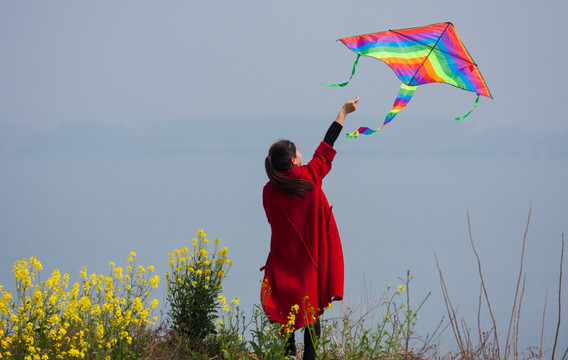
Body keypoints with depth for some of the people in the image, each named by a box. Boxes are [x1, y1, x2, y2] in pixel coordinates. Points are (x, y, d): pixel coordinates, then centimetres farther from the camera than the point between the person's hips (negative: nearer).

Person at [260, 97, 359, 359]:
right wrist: (343, 113, 14)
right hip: (312, 257, 0)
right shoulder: (310, 177, -9)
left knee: (286, 308, 11)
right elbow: (326, 148, 3)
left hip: (284, 258, 0)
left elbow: (275, 222, 5)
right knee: (312, 309, 7)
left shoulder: (269, 191, -8)